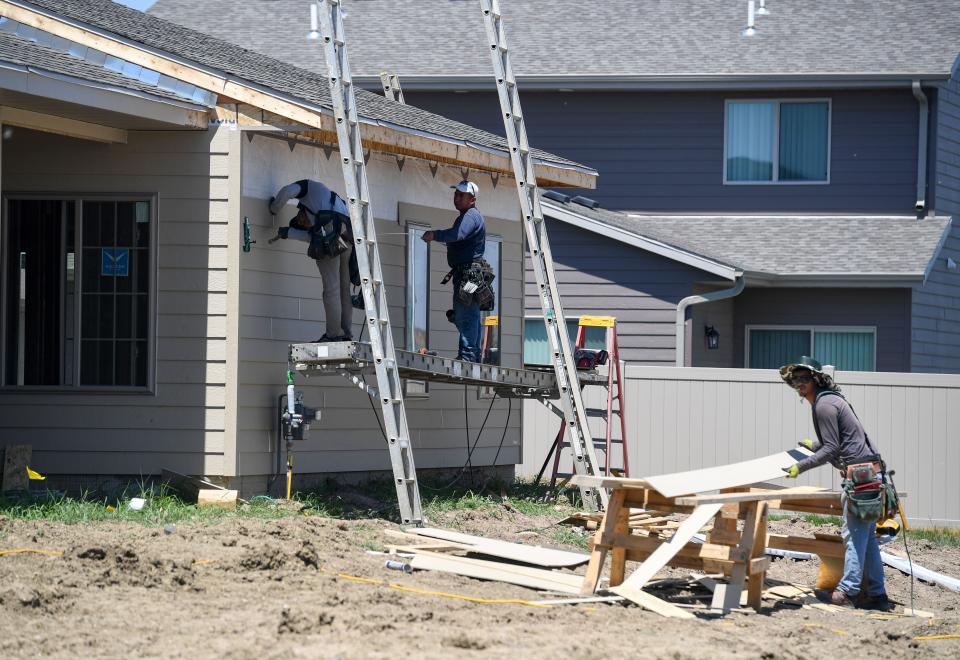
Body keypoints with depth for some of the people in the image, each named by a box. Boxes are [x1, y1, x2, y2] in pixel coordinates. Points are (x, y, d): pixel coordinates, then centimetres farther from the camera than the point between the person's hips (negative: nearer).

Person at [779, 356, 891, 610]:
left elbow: (831, 449, -15)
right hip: (871, 472, 10)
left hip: (859, 473, -10)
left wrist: (800, 467, -14)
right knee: (867, 537, 11)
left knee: (855, 535, -9)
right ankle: (877, 594, 11)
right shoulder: (831, 399, 21)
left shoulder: (824, 405, -11)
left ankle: (847, 591, -10)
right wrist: (814, 446, 47)